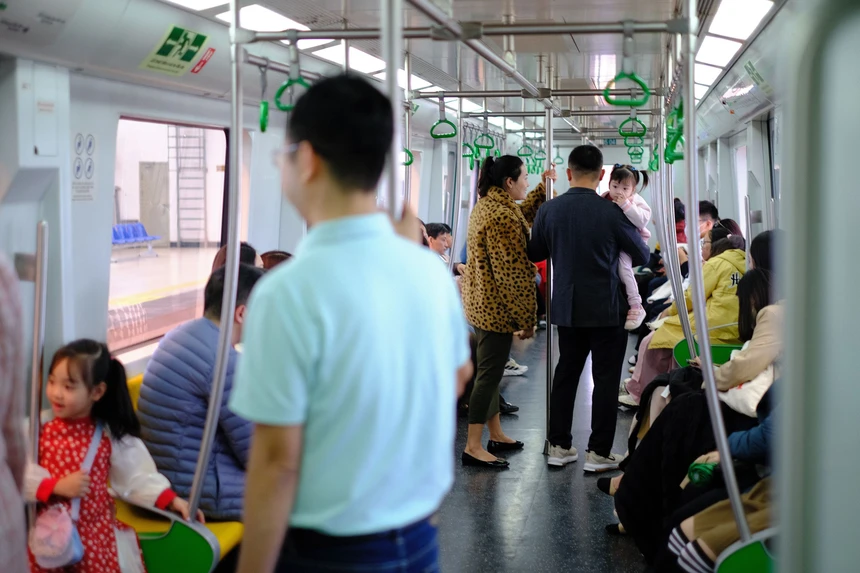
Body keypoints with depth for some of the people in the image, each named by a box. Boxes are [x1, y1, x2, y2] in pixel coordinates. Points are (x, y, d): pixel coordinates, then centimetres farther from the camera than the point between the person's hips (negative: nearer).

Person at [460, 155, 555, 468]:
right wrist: (527, 318, -16)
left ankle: (496, 436, 28)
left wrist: (543, 187, 22)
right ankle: (473, 447, -1)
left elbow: (522, 214, 30)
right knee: (490, 372, -5)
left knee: (491, 369, 17)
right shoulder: (502, 216, -22)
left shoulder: (486, 204, 9)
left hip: (480, 301, 10)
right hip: (497, 306, -10)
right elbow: (514, 271, -21)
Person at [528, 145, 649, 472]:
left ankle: (559, 446, 19)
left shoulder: (549, 210, -4)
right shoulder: (612, 213, -14)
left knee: (565, 374, 14)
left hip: (567, 308, 4)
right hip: (607, 309, -4)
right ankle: (599, 452, 7)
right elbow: (642, 256, 0)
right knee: (606, 380, 4)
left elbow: (534, 253, 11)